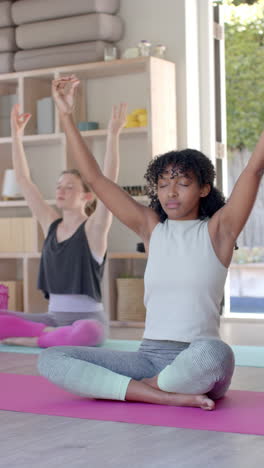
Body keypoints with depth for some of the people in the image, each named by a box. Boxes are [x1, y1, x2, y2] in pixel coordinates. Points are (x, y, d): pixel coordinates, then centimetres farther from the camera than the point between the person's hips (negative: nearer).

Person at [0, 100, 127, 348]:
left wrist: (113, 134, -27)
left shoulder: (93, 228, -5)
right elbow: (23, 180, 11)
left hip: (88, 318, -5)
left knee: (85, 333, -41)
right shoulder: (51, 224, 9)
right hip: (53, 316, 5)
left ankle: (32, 340, -17)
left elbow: (108, 181, -20)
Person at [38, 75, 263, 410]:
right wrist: (66, 115, 6)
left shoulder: (217, 229, 3)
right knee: (50, 360, -14)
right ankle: (167, 396, -22)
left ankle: (143, 387, -11)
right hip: (148, 357, 4)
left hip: (198, 364, -3)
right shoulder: (151, 227, 11)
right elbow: (95, 178, 9)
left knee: (214, 354, -41)